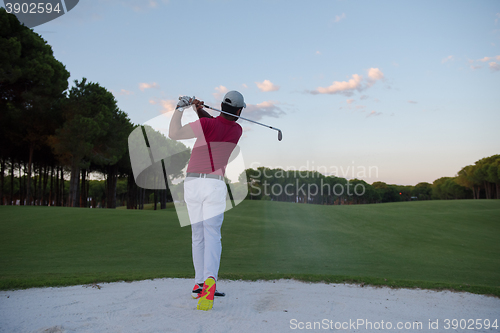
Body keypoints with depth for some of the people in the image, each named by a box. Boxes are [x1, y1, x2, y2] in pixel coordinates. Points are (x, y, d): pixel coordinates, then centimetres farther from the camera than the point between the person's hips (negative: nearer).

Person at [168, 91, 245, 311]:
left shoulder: (207, 124, -7)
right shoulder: (237, 130, 7)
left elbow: (174, 134, -12)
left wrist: (180, 108, -2)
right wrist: (200, 111, 6)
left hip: (192, 183, 0)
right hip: (215, 185, 0)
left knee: (198, 236, 11)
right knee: (212, 235, -8)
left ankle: (199, 283, 18)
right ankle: (209, 280, -31)